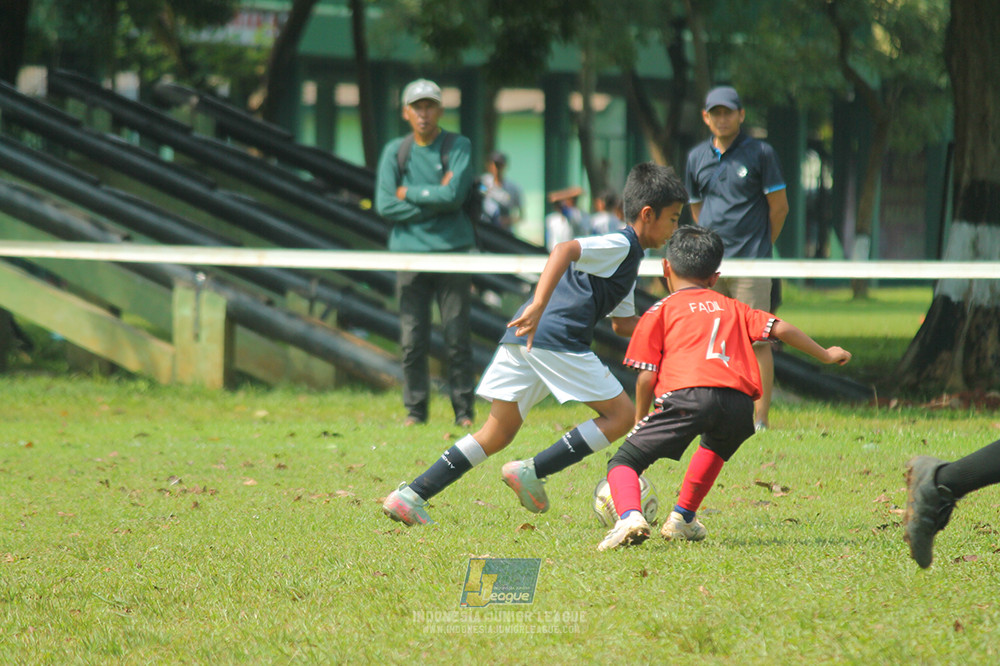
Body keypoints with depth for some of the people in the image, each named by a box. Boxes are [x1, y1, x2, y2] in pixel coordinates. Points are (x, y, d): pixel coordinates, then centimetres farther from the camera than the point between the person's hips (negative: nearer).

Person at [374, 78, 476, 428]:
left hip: (452, 251, -2)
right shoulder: (395, 151, 10)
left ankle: (464, 410, 4)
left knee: (457, 337, -2)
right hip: (410, 251, 2)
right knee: (412, 338, -2)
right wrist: (436, 198, -6)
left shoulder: (459, 147, 4)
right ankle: (415, 409, 6)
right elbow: (385, 205, -1)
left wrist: (409, 193, -3)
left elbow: (454, 195, -11)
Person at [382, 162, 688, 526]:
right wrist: (538, 306, -31)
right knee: (620, 415, -3)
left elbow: (623, 324, 37)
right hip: (557, 340, -10)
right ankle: (532, 472, -9)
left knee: (498, 433, 12)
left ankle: (411, 495, 5)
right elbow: (564, 250, -21)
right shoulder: (620, 245, -3)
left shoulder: (627, 258, 29)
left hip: (523, 339, 10)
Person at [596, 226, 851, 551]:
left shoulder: (660, 311, 19)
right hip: (739, 403, 4)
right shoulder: (731, 307, 29)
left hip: (687, 396, -4)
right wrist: (825, 355, 36)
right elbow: (780, 329, 23)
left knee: (624, 461, 1)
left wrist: (640, 423, 24)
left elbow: (646, 377, 12)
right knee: (716, 447, 39)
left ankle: (630, 515, -27)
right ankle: (683, 518, 37)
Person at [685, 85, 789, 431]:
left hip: (750, 264, -4)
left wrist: (759, 246, 9)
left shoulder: (760, 153, -1)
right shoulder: (697, 157, 12)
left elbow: (779, 206, 2)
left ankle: (760, 419, -6)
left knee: (756, 341, -6)